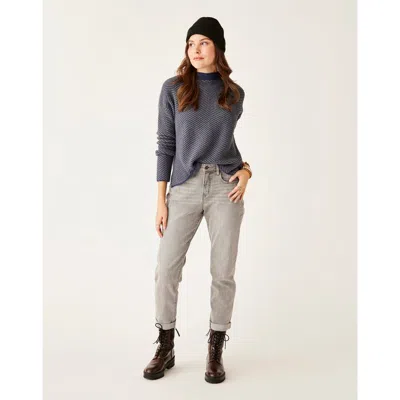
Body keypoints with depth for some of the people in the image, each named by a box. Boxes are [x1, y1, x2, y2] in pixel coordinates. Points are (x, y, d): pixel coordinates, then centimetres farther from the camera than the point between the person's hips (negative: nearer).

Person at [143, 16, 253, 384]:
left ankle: (216, 351, 19)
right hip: (184, 188, 0)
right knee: (166, 268, -2)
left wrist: (246, 170, -2)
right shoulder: (173, 88, 3)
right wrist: (161, 200, -3)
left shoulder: (235, 93, 8)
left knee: (223, 272, 2)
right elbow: (166, 144, 2)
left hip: (225, 187, 1)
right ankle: (166, 348, 18)